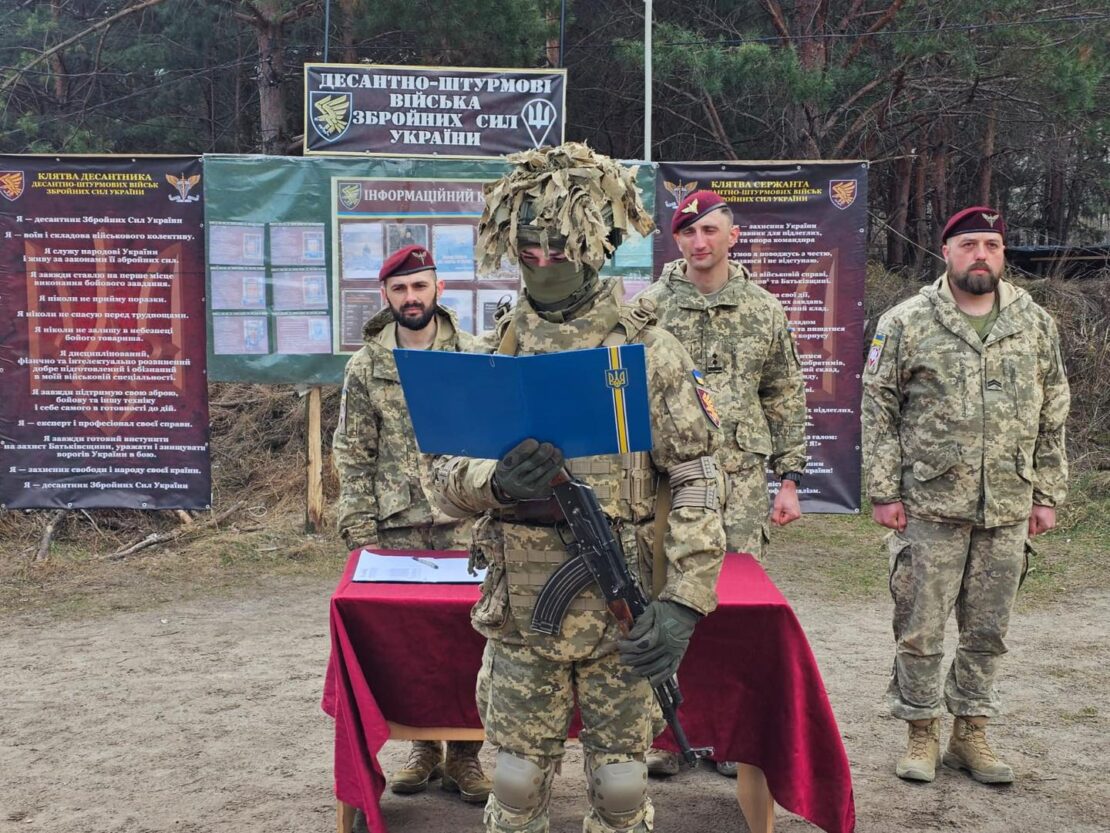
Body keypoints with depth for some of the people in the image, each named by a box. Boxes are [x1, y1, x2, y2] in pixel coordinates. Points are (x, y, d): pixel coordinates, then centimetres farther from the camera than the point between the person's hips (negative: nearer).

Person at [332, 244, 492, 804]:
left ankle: (464, 753, 12)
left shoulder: (472, 354, 2)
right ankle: (424, 746, 21)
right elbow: (353, 454, 3)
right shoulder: (365, 365, 3)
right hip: (396, 524, 1)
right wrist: (360, 530, -3)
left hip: (463, 518, -1)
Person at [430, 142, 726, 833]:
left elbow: (697, 483, -8)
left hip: (622, 618, -2)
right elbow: (448, 475, 2)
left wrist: (683, 601, -18)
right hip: (521, 613, 2)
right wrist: (496, 482, -21)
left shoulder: (649, 350, -6)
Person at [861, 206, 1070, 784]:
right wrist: (883, 492, -7)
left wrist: (1047, 494, 8)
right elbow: (878, 411, -2)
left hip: (1009, 510, 3)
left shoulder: (1035, 324, 8)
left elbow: (1053, 416, 12)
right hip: (931, 507, -3)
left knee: (987, 632, 12)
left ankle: (971, 733, 27)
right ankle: (921, 733, 21)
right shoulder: (907, 323, -3)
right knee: (921, 630, 4)